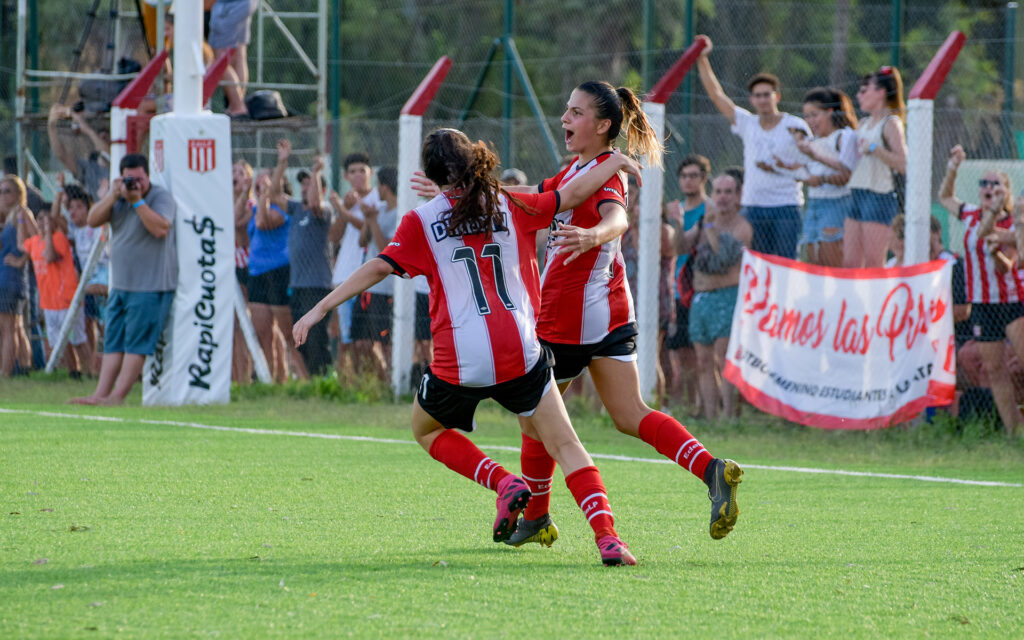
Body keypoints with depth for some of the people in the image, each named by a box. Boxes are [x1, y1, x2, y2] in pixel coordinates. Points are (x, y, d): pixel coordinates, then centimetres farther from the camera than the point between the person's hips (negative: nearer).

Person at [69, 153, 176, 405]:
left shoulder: (161, 197, -7)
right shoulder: (119, 197, 13)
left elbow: (161, 229, -22)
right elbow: (93, 220, 4)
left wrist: (137, 201, -21)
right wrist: (113, 196, -8)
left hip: (150, 287, -8)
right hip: (120, 285, 8)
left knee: (136, 343, -8)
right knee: (113, 343, 7)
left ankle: (117, 396, -9)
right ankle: (100, 393, 7)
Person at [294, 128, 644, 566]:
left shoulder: (421, 221, 2)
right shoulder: (509, 207, 10)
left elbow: (379, 267, -5)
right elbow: (572, 194, 18)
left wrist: (321, 308, -3)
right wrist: (614, 162, 35)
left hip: (459, 361, -2)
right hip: (521, 353, 2)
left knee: (426, 429, 25)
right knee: (564, 444, 5)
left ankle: (503, 483, 4)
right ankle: (606, 537, -15)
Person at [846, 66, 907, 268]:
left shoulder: (891, 123, -6)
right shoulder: (864, 125, 18)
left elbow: (904, 164, -18)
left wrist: (874, 149, -20)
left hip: (879, 197, -9)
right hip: (857, 197, 9)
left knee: (873, 267, -8)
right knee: (850, 265, 4)